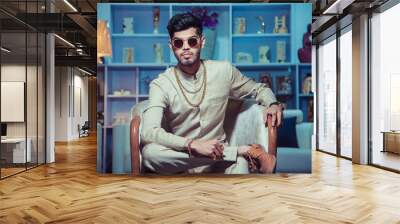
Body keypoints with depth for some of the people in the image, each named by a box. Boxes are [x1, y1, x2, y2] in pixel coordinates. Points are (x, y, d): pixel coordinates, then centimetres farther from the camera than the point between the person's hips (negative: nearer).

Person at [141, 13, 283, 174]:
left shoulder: (224, 71, 1)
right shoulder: (161, 84, -7)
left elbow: (258, 88, 18)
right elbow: (148, 132, -20)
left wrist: (273, 104, -5)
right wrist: (193, 144, -31)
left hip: (218, 156, -3)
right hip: (181, 160, 3)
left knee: (239, 163, -39)